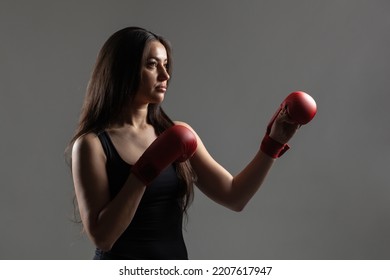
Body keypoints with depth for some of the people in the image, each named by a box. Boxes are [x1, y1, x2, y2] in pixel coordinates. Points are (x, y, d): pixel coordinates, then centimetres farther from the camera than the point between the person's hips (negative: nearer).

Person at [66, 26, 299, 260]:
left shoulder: (178, 134, 2)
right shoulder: (92, 144, -11)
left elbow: (235, 197, -1)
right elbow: (101, 236, -17)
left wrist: (273, 143, -9)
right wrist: (144, 172, -22)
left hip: (176, 263, 5)